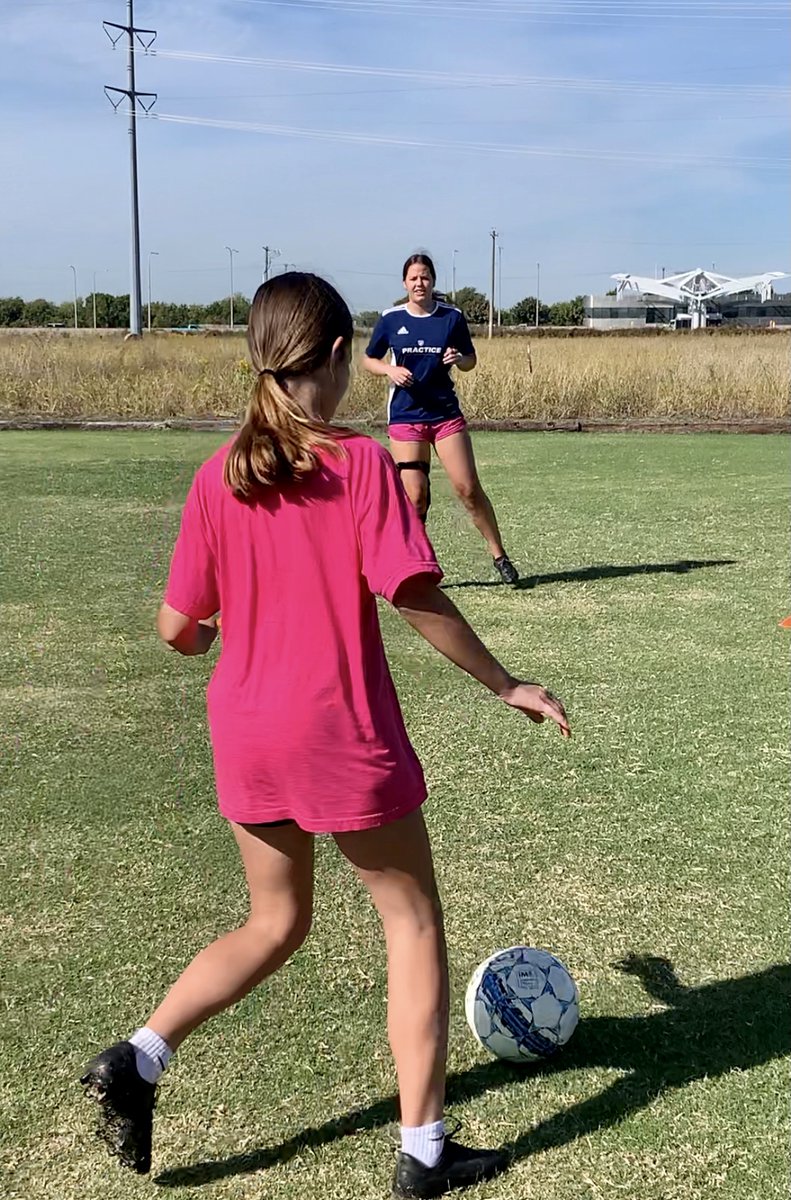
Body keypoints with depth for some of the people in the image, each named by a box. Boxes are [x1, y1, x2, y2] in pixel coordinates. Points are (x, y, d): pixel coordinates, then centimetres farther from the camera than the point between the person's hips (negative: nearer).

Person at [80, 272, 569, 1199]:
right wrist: (506, 685, -6)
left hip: (246, 733, 5)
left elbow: (176, 626, 0)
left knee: (276, 924, 23)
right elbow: (415, 599, -17)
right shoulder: (362, 464, -13)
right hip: (345, 737, -5)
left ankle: (136, 1059, 10)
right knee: (413, 920, 13)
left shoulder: (217, 476, -1)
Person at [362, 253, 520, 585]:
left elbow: (471, 359, 11)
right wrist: (390, 370, -10)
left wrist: (458, 359, -12)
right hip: (405, 417, 0)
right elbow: (368, 359, 10)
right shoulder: (390, 319, 0)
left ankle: (499, 556, 10)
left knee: (468, 488, -4)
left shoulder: (452, 317, 1)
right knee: (415, 496, -6)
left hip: (446, 412, 1)